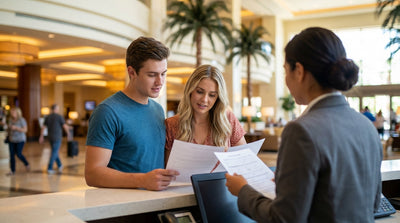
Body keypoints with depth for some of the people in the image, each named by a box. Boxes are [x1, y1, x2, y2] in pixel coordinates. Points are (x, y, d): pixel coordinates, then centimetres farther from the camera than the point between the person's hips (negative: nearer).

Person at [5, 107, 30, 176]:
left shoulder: (22, 120, -11)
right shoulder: (10, 120, 6)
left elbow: (25, 130, -16)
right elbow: (8, 129, 19)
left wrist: (16, 128, -25)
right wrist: (8, 128, -5)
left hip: (20, 140, -5)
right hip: (12, 140, 5)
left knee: (18, 154, -7)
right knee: (12, 155, 1)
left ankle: (27, 164, 20)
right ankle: (12, 171, 7)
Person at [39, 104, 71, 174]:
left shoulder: (47, 117, 6)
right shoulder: (59, 116, -10)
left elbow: (43, 127, 6)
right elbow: (65, 126, -11)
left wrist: (41, 136, 10)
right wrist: (68, 133, 4)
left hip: (50, 137, 6)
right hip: (57, 137, -6)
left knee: (55, 151, 19)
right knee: (54, 153, -2)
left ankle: (60, 166, 27)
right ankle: (49, 169, -4)